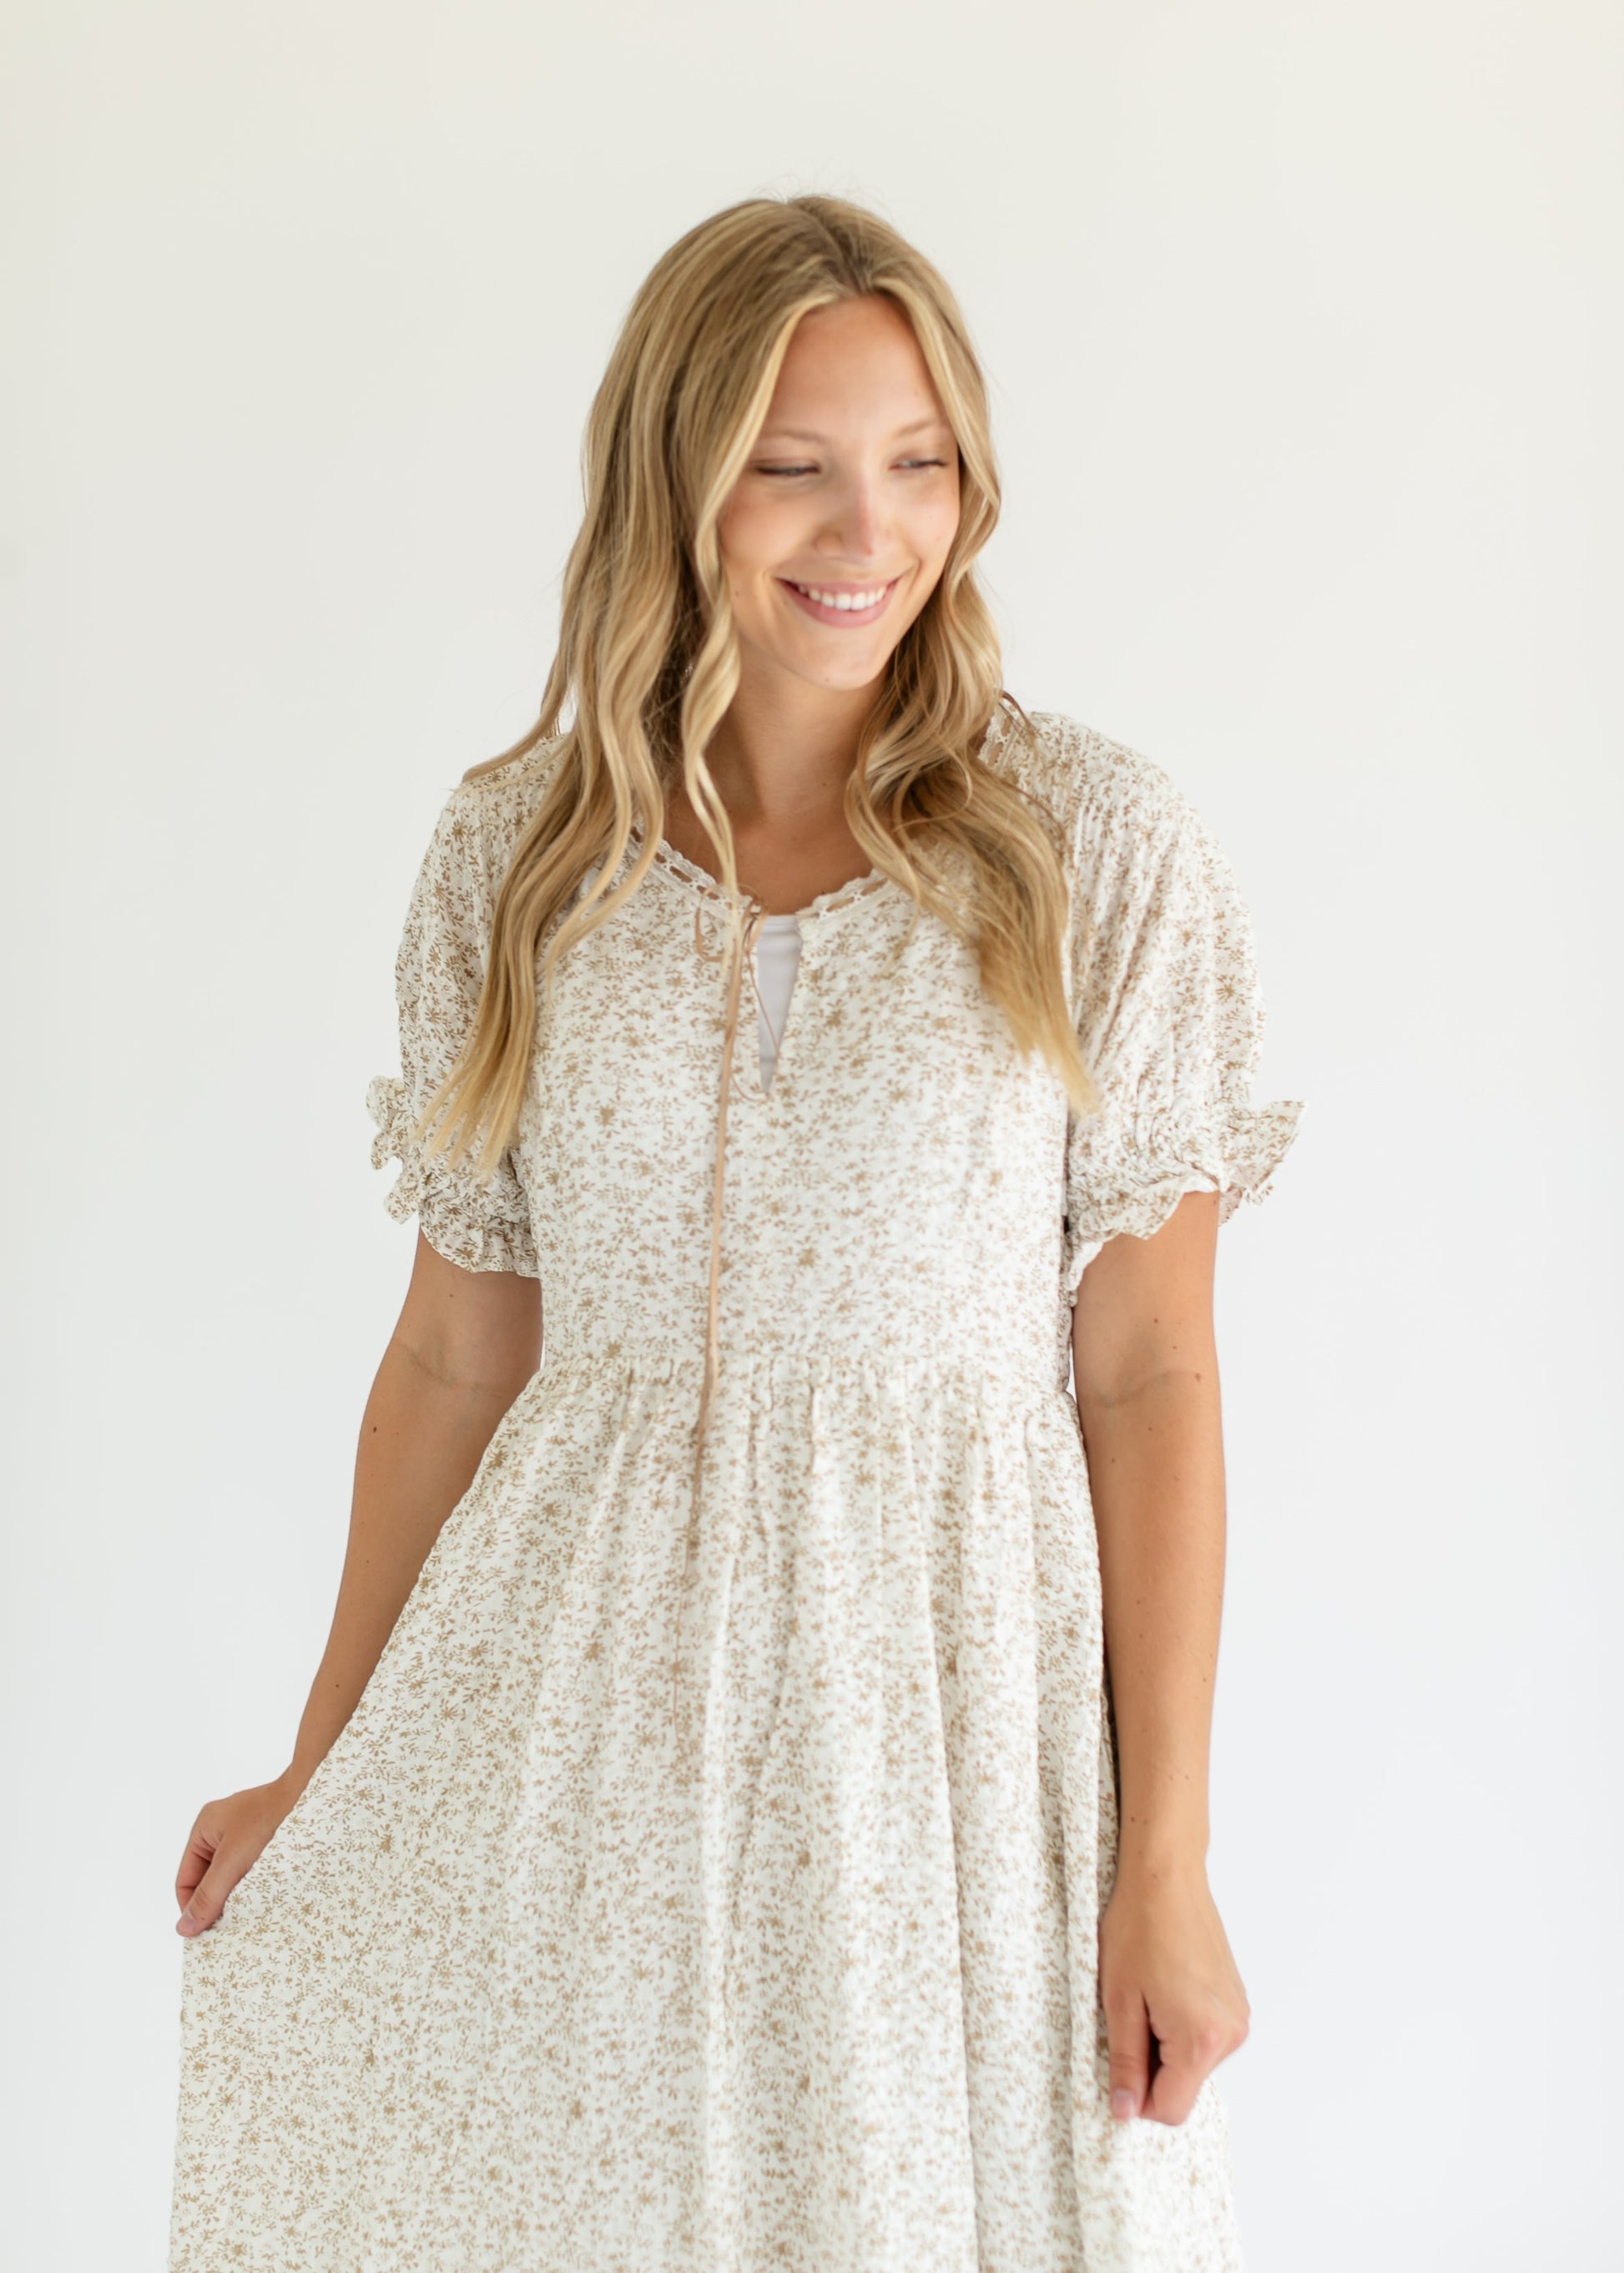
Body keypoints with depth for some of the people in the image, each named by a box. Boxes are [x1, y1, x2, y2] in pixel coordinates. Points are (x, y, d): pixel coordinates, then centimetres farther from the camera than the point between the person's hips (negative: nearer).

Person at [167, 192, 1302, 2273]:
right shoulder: (513, 854, 0)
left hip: (942, 1690, -2)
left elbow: (1151, 1374, -7)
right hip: (565, 1705, 2)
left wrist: (1167, 1865, -8)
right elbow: (454, 1350, 6)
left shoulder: (1100, 855, -7)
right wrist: (323, 1771, 9)